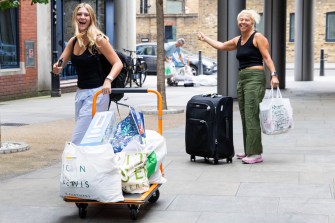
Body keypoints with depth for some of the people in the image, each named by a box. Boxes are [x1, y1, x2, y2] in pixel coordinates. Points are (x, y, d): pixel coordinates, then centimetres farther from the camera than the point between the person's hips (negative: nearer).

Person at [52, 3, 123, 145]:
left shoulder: (97, 39, -11)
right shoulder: (73, 41, 7)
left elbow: (118, 63, -14)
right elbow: (59, 67, 9)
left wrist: (108, 80, -32)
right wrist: (56, 68, -15)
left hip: (96, 93, -7)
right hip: (80, 93, 7)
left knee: (78, 140, -11)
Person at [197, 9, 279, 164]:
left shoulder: (258, 37, -4)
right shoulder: (238, 40, 17)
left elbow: (267, 57, -10)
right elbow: (221, 46, 32)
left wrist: (274, 75, -21)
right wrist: (204, 38, 37)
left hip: (255, 78, -8)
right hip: (242, 79, 8)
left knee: (251, 116, -12)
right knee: (245, 117, 9)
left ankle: (256, 154, -12)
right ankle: (248, 151, 16)